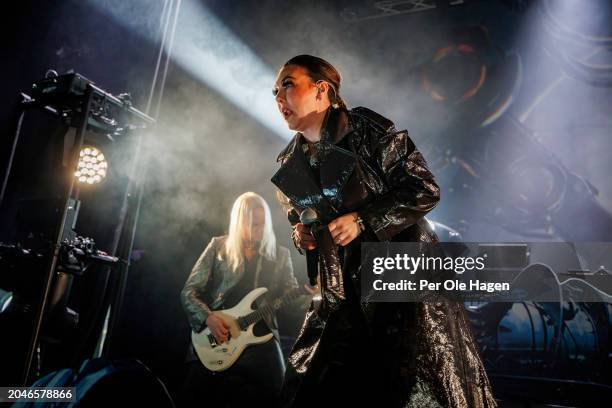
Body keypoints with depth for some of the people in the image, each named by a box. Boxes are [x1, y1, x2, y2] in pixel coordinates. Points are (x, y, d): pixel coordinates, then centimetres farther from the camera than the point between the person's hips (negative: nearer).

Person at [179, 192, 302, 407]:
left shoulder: (280, 255, 10)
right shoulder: (218, 247, 6)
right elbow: (188, 292, 4)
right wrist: (209, 319, -13)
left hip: (260, 333, 1)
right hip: (214, 335, -1)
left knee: (274, 385, -20)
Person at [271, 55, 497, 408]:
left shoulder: (367, 130, -12)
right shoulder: (291, 163, 6)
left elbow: (426, 190, -13)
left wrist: (362, 220, -20)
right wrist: (302, 236, -2)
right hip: (346, 293, 6)